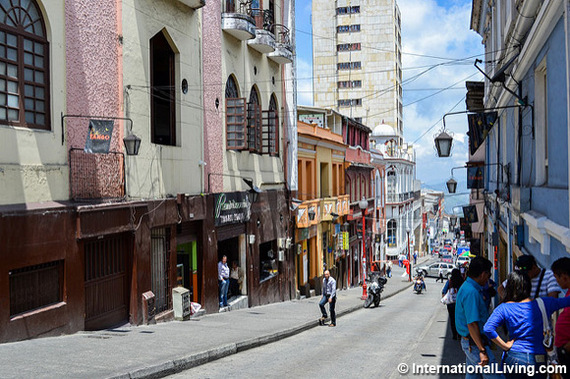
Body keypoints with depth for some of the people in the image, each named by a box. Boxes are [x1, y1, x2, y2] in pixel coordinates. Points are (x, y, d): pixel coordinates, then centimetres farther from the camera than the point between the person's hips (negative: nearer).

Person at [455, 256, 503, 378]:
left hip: (468, 341, 11)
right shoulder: (471, 292, -22)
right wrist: (482, 351, -27)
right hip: (474, 343, -11)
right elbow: (472, 324, -27)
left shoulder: (466, 286, 12)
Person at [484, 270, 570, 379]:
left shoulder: (504, 308, -6)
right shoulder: (544, 304, -3)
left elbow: (488, 329, -18)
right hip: (538, 361, 0)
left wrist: (505, 346, -9)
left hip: (513, 358, 0)